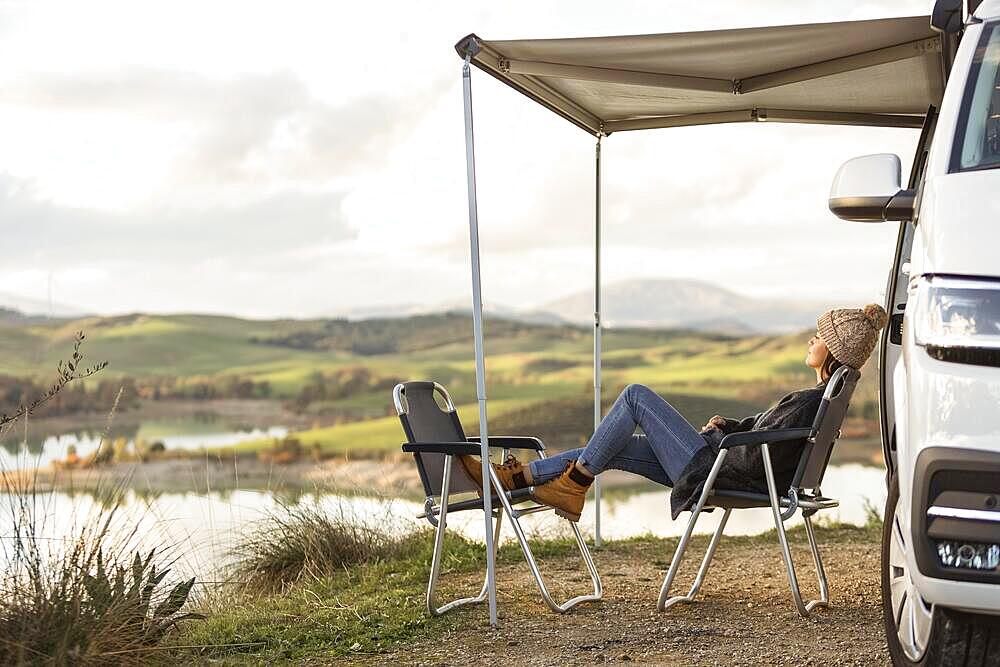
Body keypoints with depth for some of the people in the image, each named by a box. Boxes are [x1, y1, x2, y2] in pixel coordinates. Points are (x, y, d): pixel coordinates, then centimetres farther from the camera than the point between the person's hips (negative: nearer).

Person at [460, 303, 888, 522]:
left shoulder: (812, 402, -21)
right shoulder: (825, 395, 9)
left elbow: (758, 458, -26)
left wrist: (714, 445, -9)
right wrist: (727, 425, 8)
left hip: (713, 471, -10)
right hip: (721, 464, 10)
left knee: (637, 396, -5)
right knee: (613, 448, 11)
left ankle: (574, 485, 1)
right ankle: (515, 478, 14)